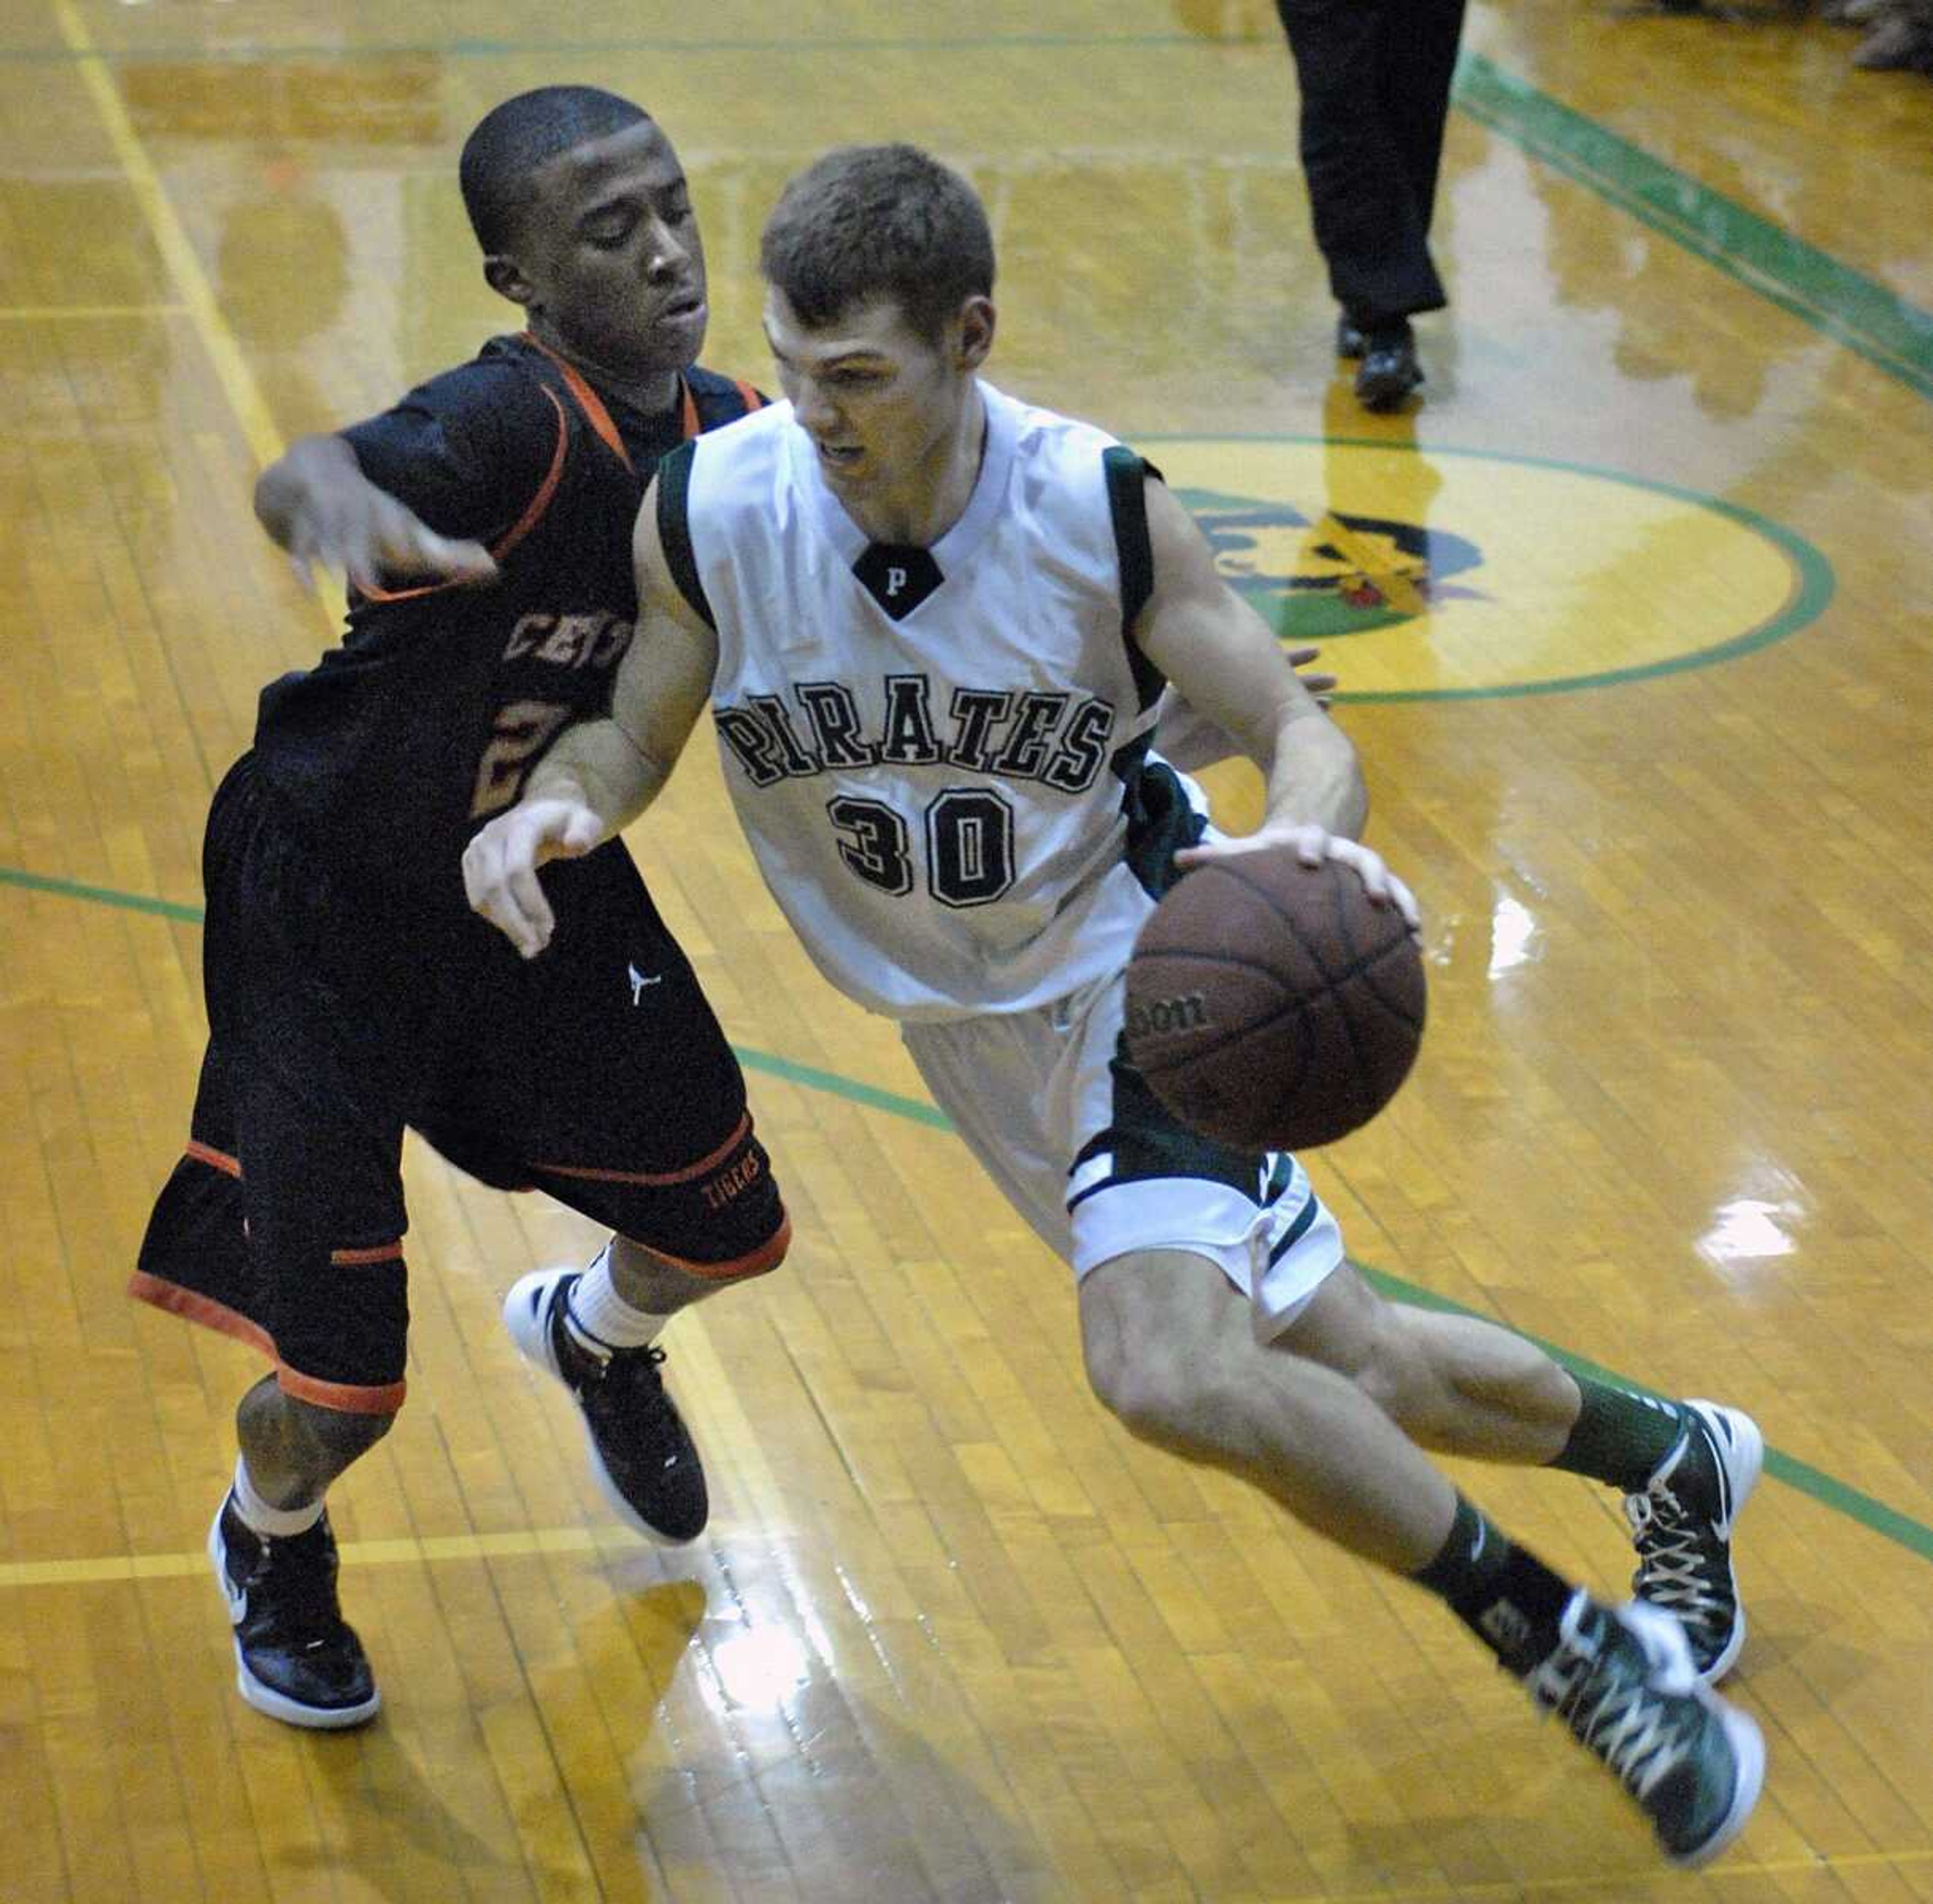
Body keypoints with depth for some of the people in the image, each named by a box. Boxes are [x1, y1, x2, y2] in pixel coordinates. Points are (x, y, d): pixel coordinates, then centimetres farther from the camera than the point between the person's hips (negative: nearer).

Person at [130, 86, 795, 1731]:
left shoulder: (730, 439, -11)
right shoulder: (509, 425, -32)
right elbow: (303, 479, -55)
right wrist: (330, 493, -77)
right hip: (335, 903, -6)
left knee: (725, 1234, 16)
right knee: (344, 1389, -6)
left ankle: (592, 1337, 54)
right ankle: (272, 1539, 33)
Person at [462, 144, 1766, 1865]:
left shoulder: (1098, 511, -24)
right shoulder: (712, 512, -18)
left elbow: (1294, 723, -15)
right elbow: (633, 736, -3)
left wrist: (1313, 830, -39)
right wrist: (556, 805, -27)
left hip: (1130, 963, -4)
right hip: (968, 1018, 4)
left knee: (1168, 1369, -29)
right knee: (1338, 1366, 12)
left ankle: (1580, 1653, -10)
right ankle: (1672, 1452, 41)